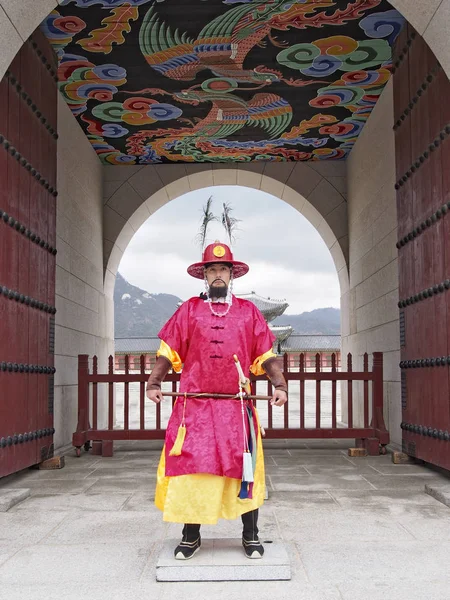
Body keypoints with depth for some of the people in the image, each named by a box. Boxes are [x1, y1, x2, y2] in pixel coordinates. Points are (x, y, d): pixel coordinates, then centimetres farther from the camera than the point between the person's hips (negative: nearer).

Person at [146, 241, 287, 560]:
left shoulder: (248, 311, 11)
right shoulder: (189, 310, 10)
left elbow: (266, 355, 9)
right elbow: (168, 352, 7)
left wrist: (280, 386, -3)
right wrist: (154, 383, -5)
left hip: (237, 405, 0)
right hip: (194, 405, 0)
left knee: (245, 468, 3)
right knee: (190, 466, 0)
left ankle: (251, 536, 17)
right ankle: (191, 536, 15)